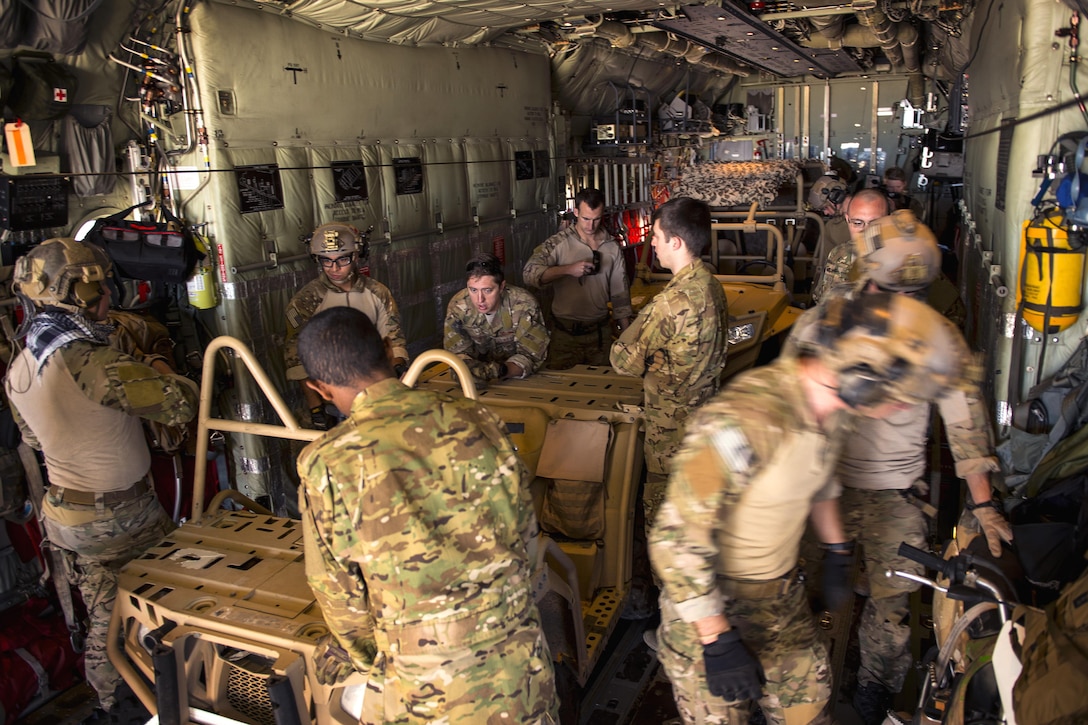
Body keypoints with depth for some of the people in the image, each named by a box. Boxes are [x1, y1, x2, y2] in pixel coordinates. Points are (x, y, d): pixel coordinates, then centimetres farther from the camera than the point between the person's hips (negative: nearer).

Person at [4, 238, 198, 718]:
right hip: (121, 516, -7)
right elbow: (180, 405, -22)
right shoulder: (94, 363, -27)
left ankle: (109, 701, 38)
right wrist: (161, 374, -1)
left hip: (64, 514, 7)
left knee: (102, 616, 22)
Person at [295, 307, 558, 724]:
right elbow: (526, 532, 5)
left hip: (427, 682, -3)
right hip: (520, 658, 3)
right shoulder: (474, 419, -6)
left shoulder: (327, 464, -15)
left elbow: (338, 591, -3)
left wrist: (367, 655, 17)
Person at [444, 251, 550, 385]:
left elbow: (531, 356, -19)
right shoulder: (457, 306, -16)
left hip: (517, 378, 0)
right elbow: (458, 353, -9)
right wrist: (468, 370, -34)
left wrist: (500, 372, -39)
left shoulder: (524, 305, -23)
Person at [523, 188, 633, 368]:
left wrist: (627, 334, 8)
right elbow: (530, 273, -17)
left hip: (600, 332, 3)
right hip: (565, 332, -3)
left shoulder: (612, 247, 5)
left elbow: (620, 293, 10)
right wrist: (568, 269, -26)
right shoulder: (558, 243, -6)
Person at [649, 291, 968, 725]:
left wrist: (837, 552, 22)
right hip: (708, 601, -7)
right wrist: (717, 641, -25)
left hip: (780, 592, 7)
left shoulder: (826, 404, -7)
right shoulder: (744, 421, -35)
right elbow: (675, 537, -31)